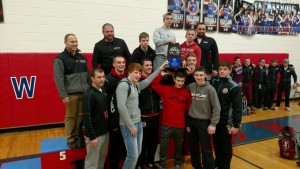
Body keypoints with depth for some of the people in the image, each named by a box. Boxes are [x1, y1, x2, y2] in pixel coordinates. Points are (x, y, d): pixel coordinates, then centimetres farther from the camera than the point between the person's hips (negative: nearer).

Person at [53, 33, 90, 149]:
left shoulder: (82, 57, 14)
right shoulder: (60, 58, -4)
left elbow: (88, 75, 18)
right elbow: (59, 78, -10)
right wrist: (63, 95, -15)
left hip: (84, 93, 5)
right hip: (71, 94, -5)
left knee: (81, 116, 10)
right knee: (70, 117, 3)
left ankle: (79, 137, 24)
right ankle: (71, 140, 17)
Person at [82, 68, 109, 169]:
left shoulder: (104, 91, 6)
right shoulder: (88, 94, -16)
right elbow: (86, 117, -19)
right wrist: (92, 136, -18)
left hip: (105, 132, 7)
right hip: (95, 134, -7)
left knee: (102, 159, 18)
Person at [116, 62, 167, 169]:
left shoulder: (136, 85, 10)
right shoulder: (123, 85, -14)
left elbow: (148, 81, 27)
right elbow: (121, 107, -21)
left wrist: (160, 69, 27)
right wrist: (131, 126, -18)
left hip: (138, 123, 9)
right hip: (128, 125, -8)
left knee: (137, 153, 15)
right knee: (133, 155, -6)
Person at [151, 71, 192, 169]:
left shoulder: (187, 93, 1)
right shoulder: (166, 89, -2)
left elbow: (188, 109, 6)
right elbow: (154, 85, -6)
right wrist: (162, 74, -7)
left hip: (180, 125, 2)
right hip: (166, 124, -1)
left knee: (179, 146, 18)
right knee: (164, 146, 8)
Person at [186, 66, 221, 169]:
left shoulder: (210, 89, -11)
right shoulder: (190, 87, -1)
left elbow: (216, 108, -10)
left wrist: (213, 124, -12)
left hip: (204, 122, -4)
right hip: (192, 121, 4)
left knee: (206, 149, 2)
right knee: (193, 147, 16)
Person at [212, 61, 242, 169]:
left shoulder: (234, 87, -11)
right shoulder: (214, 83, 3)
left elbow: (237, 107, -12)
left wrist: (236, 125, -14)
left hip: (226, 122, -4)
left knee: (226, 147, 9)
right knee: (217, 145, 17)